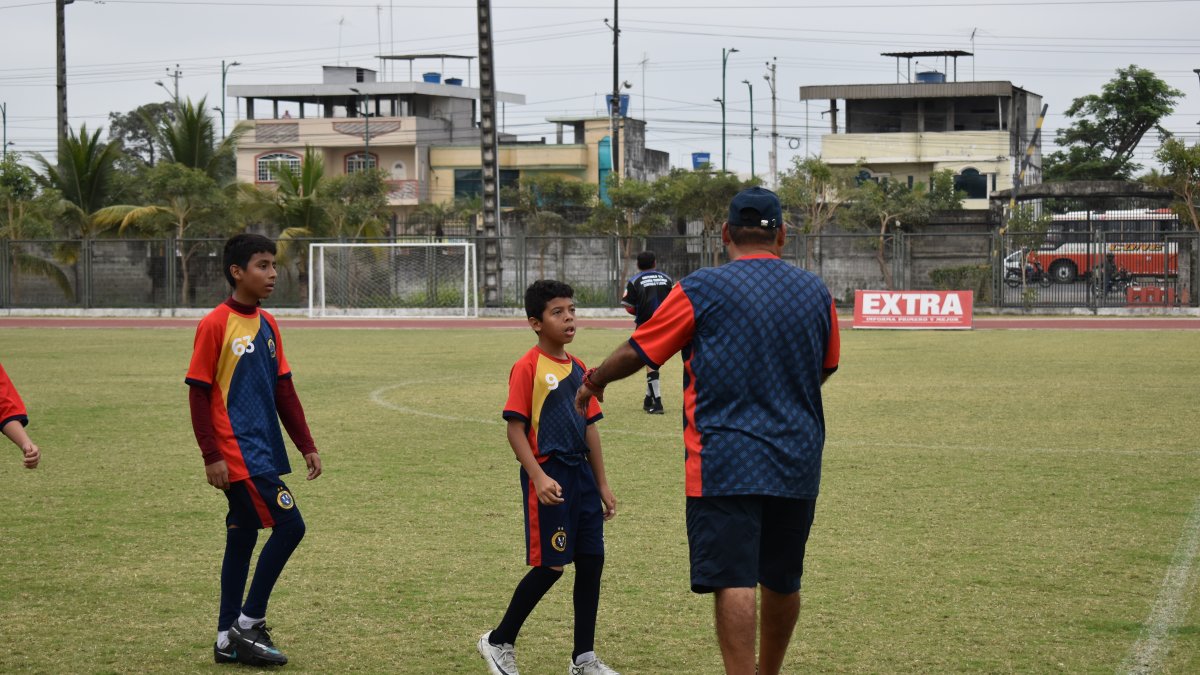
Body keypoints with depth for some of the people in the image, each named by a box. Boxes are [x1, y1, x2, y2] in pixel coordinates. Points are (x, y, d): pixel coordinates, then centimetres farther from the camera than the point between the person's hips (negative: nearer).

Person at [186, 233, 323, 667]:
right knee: (289, 525, -12)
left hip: (263, 452, 8)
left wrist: (306, 446, 13)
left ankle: (228, 639, 18)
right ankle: (248, 624, -3)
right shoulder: (215, 325, -11)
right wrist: (211, 456, -15)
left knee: (243, 538, 11)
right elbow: (198, 394, -11)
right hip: (238, 454, -8)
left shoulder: (267, 325, 11)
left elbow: (284, 390, 16)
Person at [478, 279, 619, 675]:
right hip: (549, 476, -7)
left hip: (580, 473, 7)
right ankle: (499, 642, 14)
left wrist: (602, 485, 16)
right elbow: (516, 429, -12)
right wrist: (538, 477, -22)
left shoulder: (578, 368, 11)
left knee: (591, 561, 6)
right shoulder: (528, 368, -10)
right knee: (549, 566, -4)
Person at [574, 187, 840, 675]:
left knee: (733, 580, -8)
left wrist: (593, 383, 21)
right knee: (782, 581, 16)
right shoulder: (816, 293, 7)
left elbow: (637, 352, 2)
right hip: (798, 461, 5)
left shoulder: (701, 290, -5)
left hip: (725, 461, -5)